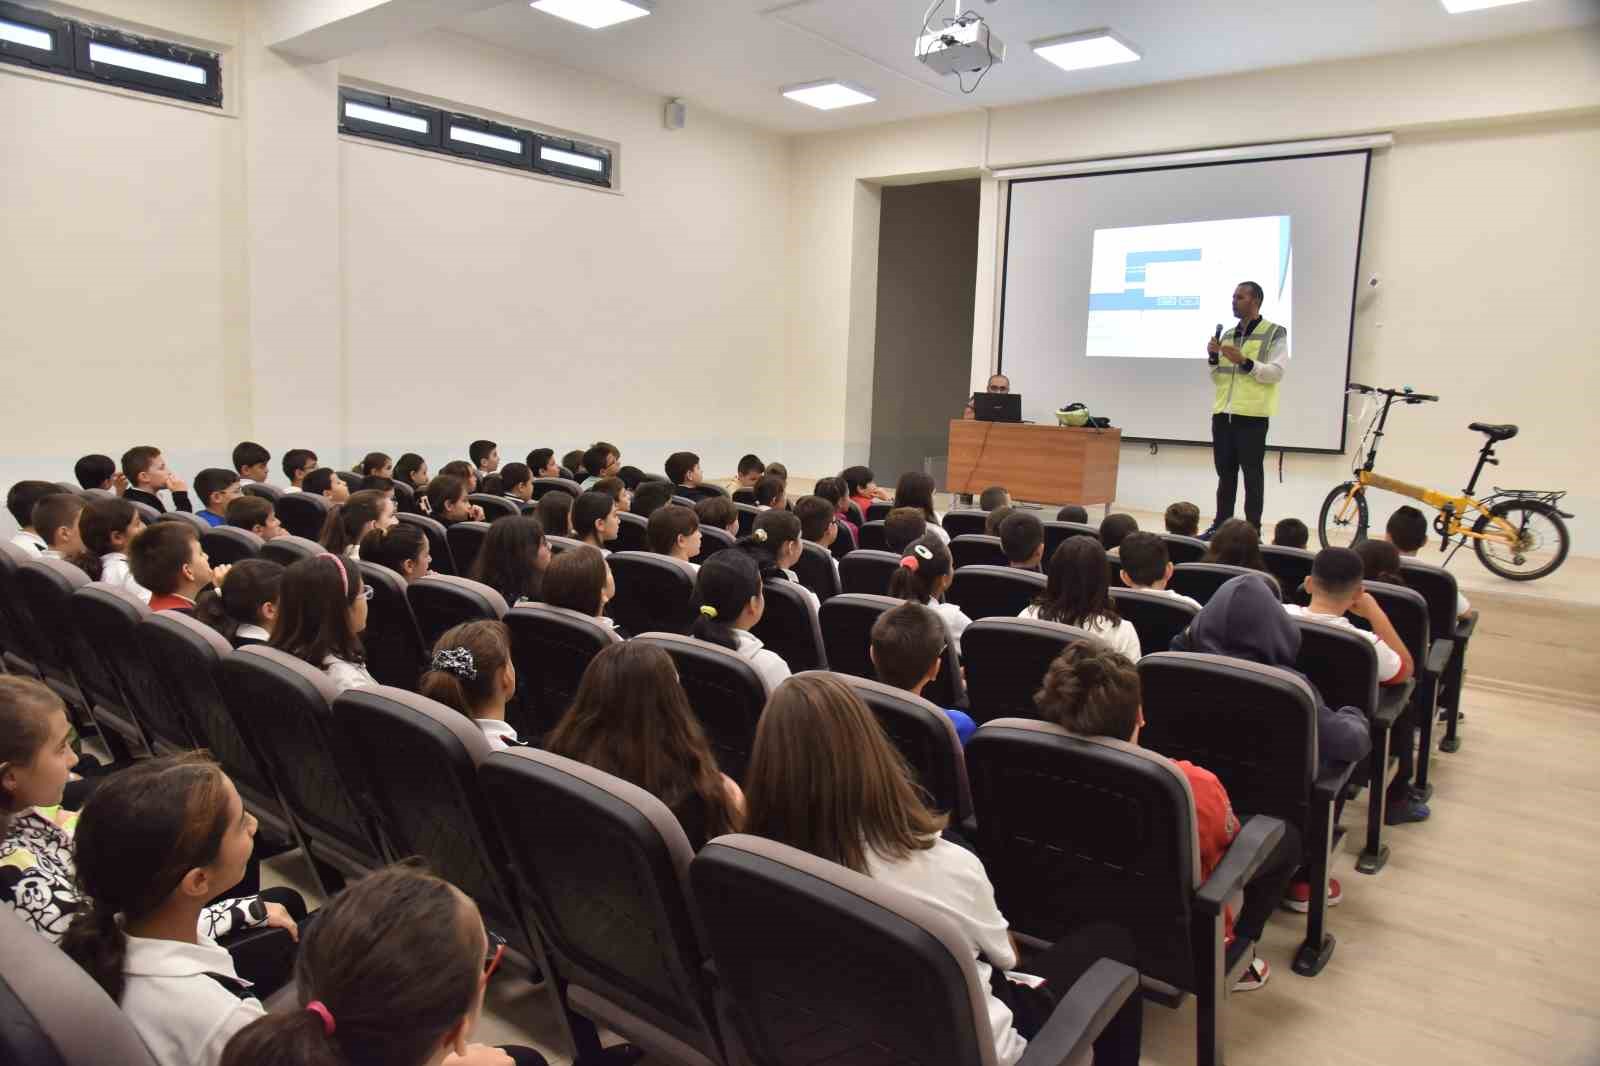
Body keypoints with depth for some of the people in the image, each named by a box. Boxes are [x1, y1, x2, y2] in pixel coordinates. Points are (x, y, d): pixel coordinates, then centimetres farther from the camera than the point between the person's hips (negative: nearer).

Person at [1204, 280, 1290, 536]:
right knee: (1225, 473, 9)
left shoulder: (1275, 333, 0)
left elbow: (1276, 372, -10)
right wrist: (1213, 358, -1)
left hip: (1252, 415, -5)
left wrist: (1245, 361, -20)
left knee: (1252, 474, -3)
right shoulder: (1228, 335, 17)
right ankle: (1221, 525, 14)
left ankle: (1253, 530, 0)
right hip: (1222, 413, 6)